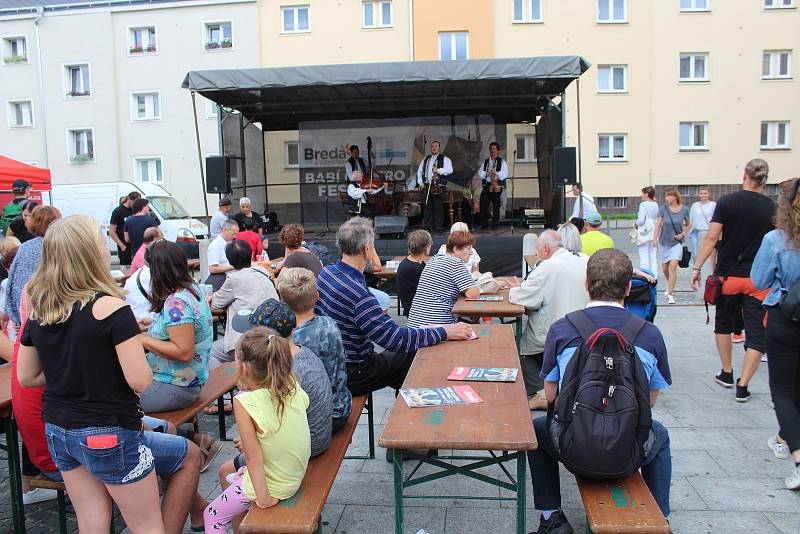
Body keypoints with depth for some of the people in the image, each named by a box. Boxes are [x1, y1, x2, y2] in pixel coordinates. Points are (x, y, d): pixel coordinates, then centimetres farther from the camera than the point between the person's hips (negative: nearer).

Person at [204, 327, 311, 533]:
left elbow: (254, 458, -22)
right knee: (226, 474, 29)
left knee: (212, 516, 16)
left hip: (271, 484, -7)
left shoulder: (244, 403, -26)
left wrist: (264, 498, -13)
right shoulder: (293, 386, -10)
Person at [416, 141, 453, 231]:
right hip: (427, 186, 5)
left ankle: (439, 225, -1)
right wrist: (420, 182, 15)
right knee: (428, 206, 4)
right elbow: (419, 171, 27)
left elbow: (450, 170, -9)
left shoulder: (444, 159, 4)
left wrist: (438, 170, -16)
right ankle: (427, 225, 10)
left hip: (438, 187, -4)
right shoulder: (426, 159, 20)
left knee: (438, 206, -6)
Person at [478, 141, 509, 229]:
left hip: (497, 186, -3)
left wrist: (496, 173, -18)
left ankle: (495, 224, 2)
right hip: (486, 185, 3)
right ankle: (484, 223, 5)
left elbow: (505, 174, -3)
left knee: (496, 206, -4)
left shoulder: (502, 162, 7)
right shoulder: (485, 161, 19)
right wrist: (486, 173, -10)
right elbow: (480, 173, 9)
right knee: (483, 204, -3)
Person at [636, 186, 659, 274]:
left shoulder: (643, 205, -13)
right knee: (653, 258, 11)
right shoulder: (656, 205, 6)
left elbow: (641, 220, -19)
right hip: (654, 233, 6)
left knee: (644, 258, -1)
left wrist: (636, 224, -1)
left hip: (644, 234, -6)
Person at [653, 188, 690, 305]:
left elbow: (688, 225, 9)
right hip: (664, 242, 2)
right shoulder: (664, 209, -7)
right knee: (665, 268, 13)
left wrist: (683, 233, -9)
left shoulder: (684, 210, -7)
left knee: (673, 266, -16)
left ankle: (670, 295, -11)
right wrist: (655, 239, -19)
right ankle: (670, 286, 43)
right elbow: (658, 225, -8)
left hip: (677, 242, -2)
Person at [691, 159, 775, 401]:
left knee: (723, 324, 21)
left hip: (727, 275, 0)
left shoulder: (726, 202, -6)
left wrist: (697, 268, -5)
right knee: (757, 333, 4)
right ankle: (743, 386, 1)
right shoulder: (771, 207, -2)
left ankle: (727, 373, 29)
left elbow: (712, 238, -10)